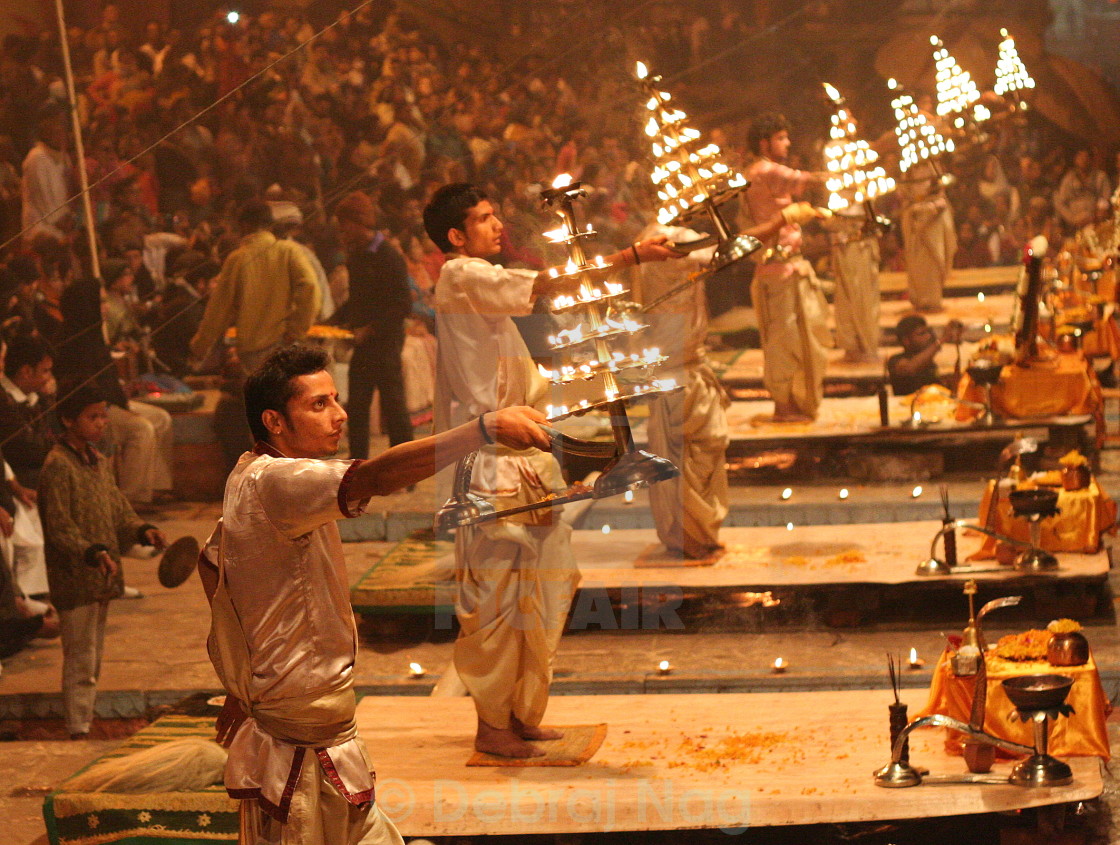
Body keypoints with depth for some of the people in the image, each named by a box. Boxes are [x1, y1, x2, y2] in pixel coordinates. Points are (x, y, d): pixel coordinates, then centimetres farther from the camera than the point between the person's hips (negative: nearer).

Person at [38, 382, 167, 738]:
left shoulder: (98, 461, 12)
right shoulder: (58, 465, -14)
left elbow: (118, 511, 15)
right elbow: (58, 528, -19)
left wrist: (142, 530, -4)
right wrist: (92, 553, -32)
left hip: (101, 578, 9)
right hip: (74, 579, -9)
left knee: (93, 659, 15)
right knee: (80, 661, -5)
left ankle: (85, 724, 24)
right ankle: (78, 732, 0)